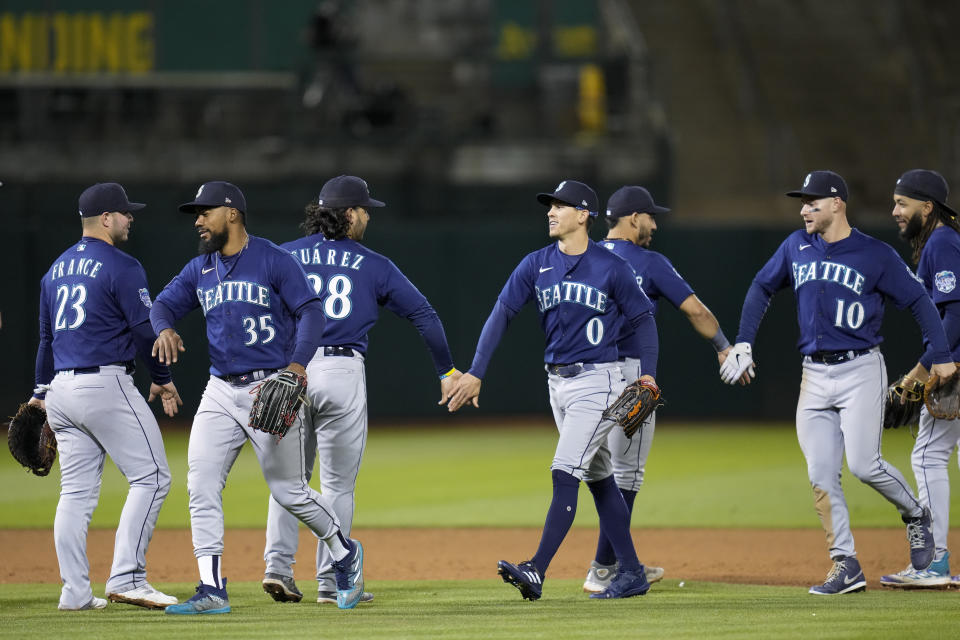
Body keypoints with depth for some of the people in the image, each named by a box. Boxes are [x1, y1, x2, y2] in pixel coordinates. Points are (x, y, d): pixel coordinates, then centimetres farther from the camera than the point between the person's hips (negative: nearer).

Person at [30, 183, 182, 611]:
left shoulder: (56, 270, 16)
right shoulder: (120, 267, -9)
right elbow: (145, 329, -10)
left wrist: (41, 393, 26)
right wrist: (162, 380, 3)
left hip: (62, 387, 8)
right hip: (105, 384, -8)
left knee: (76, 491, 10)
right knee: (151, 476, -4)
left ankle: (75, 592, 6)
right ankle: (127, 578, -13)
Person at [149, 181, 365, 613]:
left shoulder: (274, 261, -6)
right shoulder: (200, 270, 12)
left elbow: (311, 313, -11)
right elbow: (165, 302, 9)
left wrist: (298, 364, -26)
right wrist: (165, 329, -15)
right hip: (221, 391, 6)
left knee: (288, 491, -1)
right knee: (201, 485, -7)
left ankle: (345, 554, 24)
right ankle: (212, 590, -7)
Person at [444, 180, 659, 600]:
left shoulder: (611, 268, -7)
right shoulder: (536, 265, 5)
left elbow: (642, 318, 2)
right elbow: (502, 313, 0)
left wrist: (648, 373, -7)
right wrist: (476, 372, -8)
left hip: (597, 380, -6)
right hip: (558, 383, 6)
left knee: (565, 475, -15)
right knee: (598, 479, 11)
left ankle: (536, 572, -21)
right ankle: (631, 573, 18)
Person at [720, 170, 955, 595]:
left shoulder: (876, 255, -5)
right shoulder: (797, 246, 8)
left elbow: (918, 301, -2)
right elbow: (761, 288, 20)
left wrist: (941, 357, -8)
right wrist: (743, 343, 13)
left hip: (860, 371, -5)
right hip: (814, 375, 5)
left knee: (864, 465, -15)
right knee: (821, 477, -2)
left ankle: (915, 515, 13)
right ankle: (845, 566, 1)